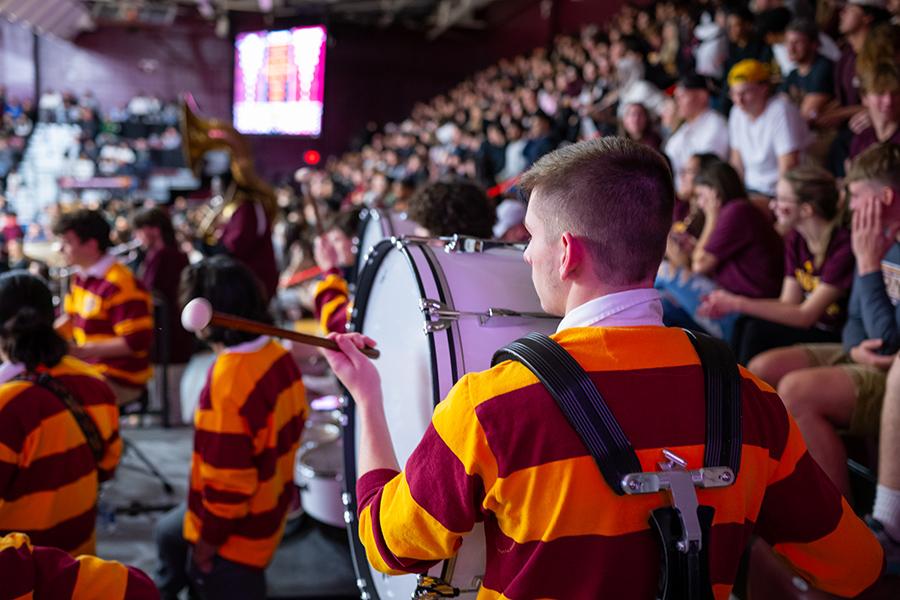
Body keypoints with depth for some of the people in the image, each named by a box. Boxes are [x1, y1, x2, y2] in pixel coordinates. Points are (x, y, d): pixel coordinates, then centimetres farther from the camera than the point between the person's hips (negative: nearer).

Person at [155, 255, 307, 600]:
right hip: (269, 504, 9)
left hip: (236, 534, -9)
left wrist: (208, 539, -13)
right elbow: (294, 420, 7)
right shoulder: (277, 354, -8)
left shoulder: (227, 382, -34)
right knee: (169, 533, 30)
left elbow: (227, 480, -29)